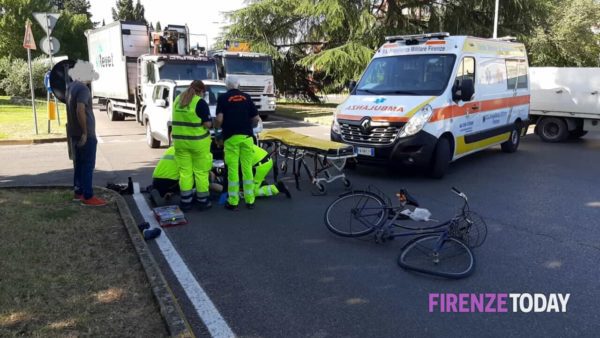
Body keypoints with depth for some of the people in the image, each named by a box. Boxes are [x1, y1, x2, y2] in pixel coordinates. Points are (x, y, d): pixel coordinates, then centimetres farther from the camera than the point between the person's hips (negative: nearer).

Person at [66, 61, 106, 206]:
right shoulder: (82, 88, -18)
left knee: (79, 164, 17)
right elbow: (80, 111, -28)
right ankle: (88, 197, -1)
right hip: (85, 134, -10)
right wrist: (85, 132, -23)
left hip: (74, 133, 10)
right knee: (88, 165, -4)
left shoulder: (71, 86, 12)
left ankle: (78, 192, 24)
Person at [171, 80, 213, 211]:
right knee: (201, 172, 6)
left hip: (180, 141, 5)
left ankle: (185, 202, 13)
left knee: (185, 172, 9)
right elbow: (207, 124, -14)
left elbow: (178, 119, 16)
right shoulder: (200, 102, -12)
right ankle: (202, 201, 13)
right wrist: (211, 123, 5)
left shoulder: (177, 99, 8)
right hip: (198, 141, -5)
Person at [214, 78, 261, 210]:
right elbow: (256, 119, 7)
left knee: (232, 169, 1)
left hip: (231, 137, -2)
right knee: (247, 168, 7)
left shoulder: (223, 97, 3)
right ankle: (250, 200, 11)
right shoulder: (246, 97, 11)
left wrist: (217, 129, 11)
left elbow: (219, 119, -8)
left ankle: (233, 201, 5)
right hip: (247, 136, 3)